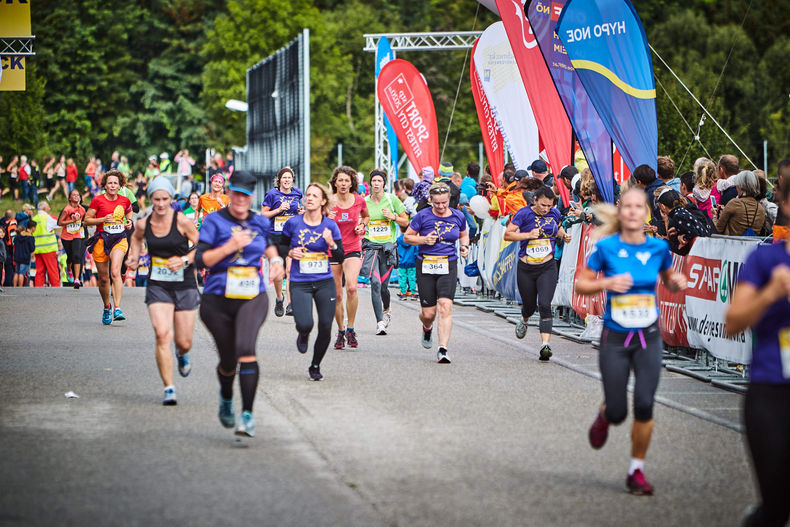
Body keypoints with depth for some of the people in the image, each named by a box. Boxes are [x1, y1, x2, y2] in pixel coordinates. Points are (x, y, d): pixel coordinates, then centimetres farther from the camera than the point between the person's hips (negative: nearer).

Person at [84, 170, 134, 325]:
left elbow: (129, 212, 29)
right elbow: (86, 220, 1)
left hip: (119, 240, 0)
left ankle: (117, 309, -29)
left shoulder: (125, 200, 7)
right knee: (103, 278, 6)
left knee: (115, 272, -24)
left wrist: (129, 222, 8)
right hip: (101, 240, 0)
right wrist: (103, 219, -14)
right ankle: (106, 308, 30)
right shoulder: (98, 200, -2)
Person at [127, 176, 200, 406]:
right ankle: (169, 389, -11)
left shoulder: (182, 221, -11)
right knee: (162, 334, -18)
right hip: (158, 286, 1)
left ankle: (182, 354, 45)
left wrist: (184, 260, -19)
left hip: (185, 286, -1)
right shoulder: (143, 224, 0)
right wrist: (133, 256, 8)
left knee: (184, 342, 4)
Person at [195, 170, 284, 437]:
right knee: (228, 361, 8)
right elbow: (200, 260, -12)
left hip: (253, 298, 1)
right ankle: (226, 397, 44)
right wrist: (229, 247, -22)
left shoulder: (260, 222, 9)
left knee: (245, 348, -25)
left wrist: (275, 259, 14)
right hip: (218, 299, -1)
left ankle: (248, 414, -24)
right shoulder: (214, 221, -2)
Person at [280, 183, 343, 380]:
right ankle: (303, 335, 21)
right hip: (299, 283, -1)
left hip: (324, 283, 1)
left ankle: (315, 366, 21)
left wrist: (331, 244, -19)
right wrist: (290, 252, -8)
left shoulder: (330, 226, -1)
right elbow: (280, 246, 13)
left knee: (325, 328, -3)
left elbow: (340, 258, 0)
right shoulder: (293, 223, -2)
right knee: (305, 324, -20)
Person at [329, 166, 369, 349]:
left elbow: (366, 216, 20)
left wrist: (362, 226, 0)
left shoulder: (359, 200, -2)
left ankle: (350, 329, -8)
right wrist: (326, 220, -21)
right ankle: (340, 332, 23)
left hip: (353, 250, 0)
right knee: (337, 295, 3)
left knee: (351, 288, -23)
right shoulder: (329, 202, -7)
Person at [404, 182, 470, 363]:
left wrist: (465, 246, 3)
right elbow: (407, 237, 6)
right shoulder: (423, 216, -3)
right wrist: (423, 240, -12)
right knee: (428, 313, 1)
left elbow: (463, 235, 24)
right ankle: (427, 329, 41)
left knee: (445, 306, -18)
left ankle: (442, 350, -20)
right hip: (426, 266, -1)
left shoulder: (458, 216, 4)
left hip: (448, 265, 1)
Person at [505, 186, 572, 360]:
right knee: (529, 305, 14)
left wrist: (564, 235, 1)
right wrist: (528, 235, -23)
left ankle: (545, 344, -21)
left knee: (544, 305, -16)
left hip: (547, 268, 1)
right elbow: (507, 235, -10)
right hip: (526, 269, 0)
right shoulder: (524, 214, -9)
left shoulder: (554, 213, 2)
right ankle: (524, 320, 52)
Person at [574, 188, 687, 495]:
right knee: (618, 413, 1)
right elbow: (581, 285, -2)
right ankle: (605, 416, 40)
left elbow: (668, 281, 16)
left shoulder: (658, 248, -1)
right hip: (615, 339, -1)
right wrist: (607, 283, -20)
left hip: (648, 337, 1)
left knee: (644, 405, -10)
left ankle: (637, 471, 8)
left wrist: (677, 283, -7)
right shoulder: (606, 247, -9)